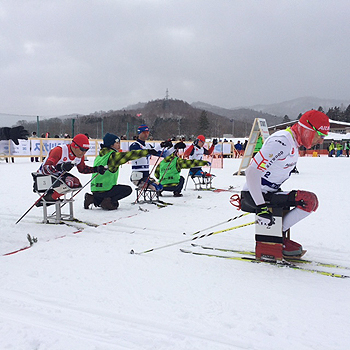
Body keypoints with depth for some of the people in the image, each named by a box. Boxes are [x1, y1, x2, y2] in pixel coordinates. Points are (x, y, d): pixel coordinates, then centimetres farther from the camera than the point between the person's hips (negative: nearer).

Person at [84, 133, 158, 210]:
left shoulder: (99, 156, 14)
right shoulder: (113, 155, -12)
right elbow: (129, 155, -19)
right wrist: (148, 151, -17)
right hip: (105, 190, -9)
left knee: (115, 203, 26)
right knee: (128, 189, 2)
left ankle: (93, 199, 12)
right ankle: (109, 201, -8)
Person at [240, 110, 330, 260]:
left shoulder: (293, 143, 12)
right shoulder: (282, 141, -20)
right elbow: (251, 172, -27)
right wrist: (261, 207, -29)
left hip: (266, 194, 10)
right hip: (254, 196, -10)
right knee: (309, 200, -20)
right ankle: (276, 238, -5)